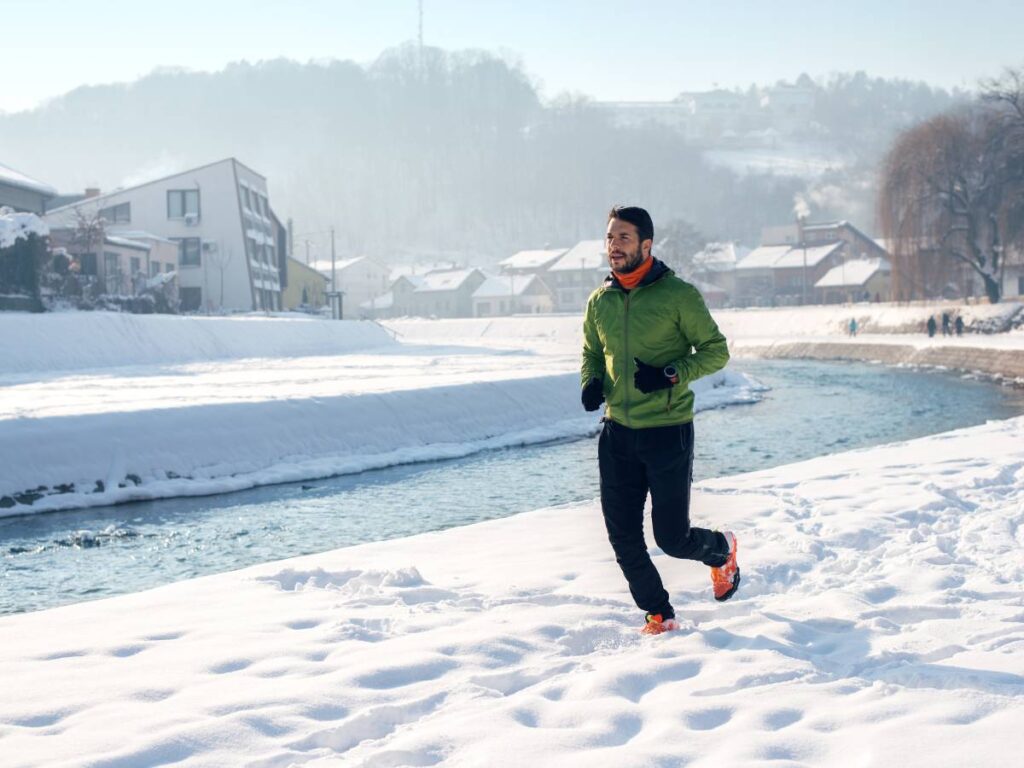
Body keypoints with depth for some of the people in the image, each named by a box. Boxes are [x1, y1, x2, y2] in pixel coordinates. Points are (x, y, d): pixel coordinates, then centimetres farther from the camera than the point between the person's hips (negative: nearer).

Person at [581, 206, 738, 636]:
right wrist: (591, 382, -2)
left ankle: (721, 550, 35)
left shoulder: (677, 295, -10)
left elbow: (716, 351, -5)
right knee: (623, 537, 3)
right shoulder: (600, 301, 5)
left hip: (668, 432, -5)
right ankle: (658, 615, 22)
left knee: (672, 539, 1)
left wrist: (671, 375, -20)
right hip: (617, 433, 5)